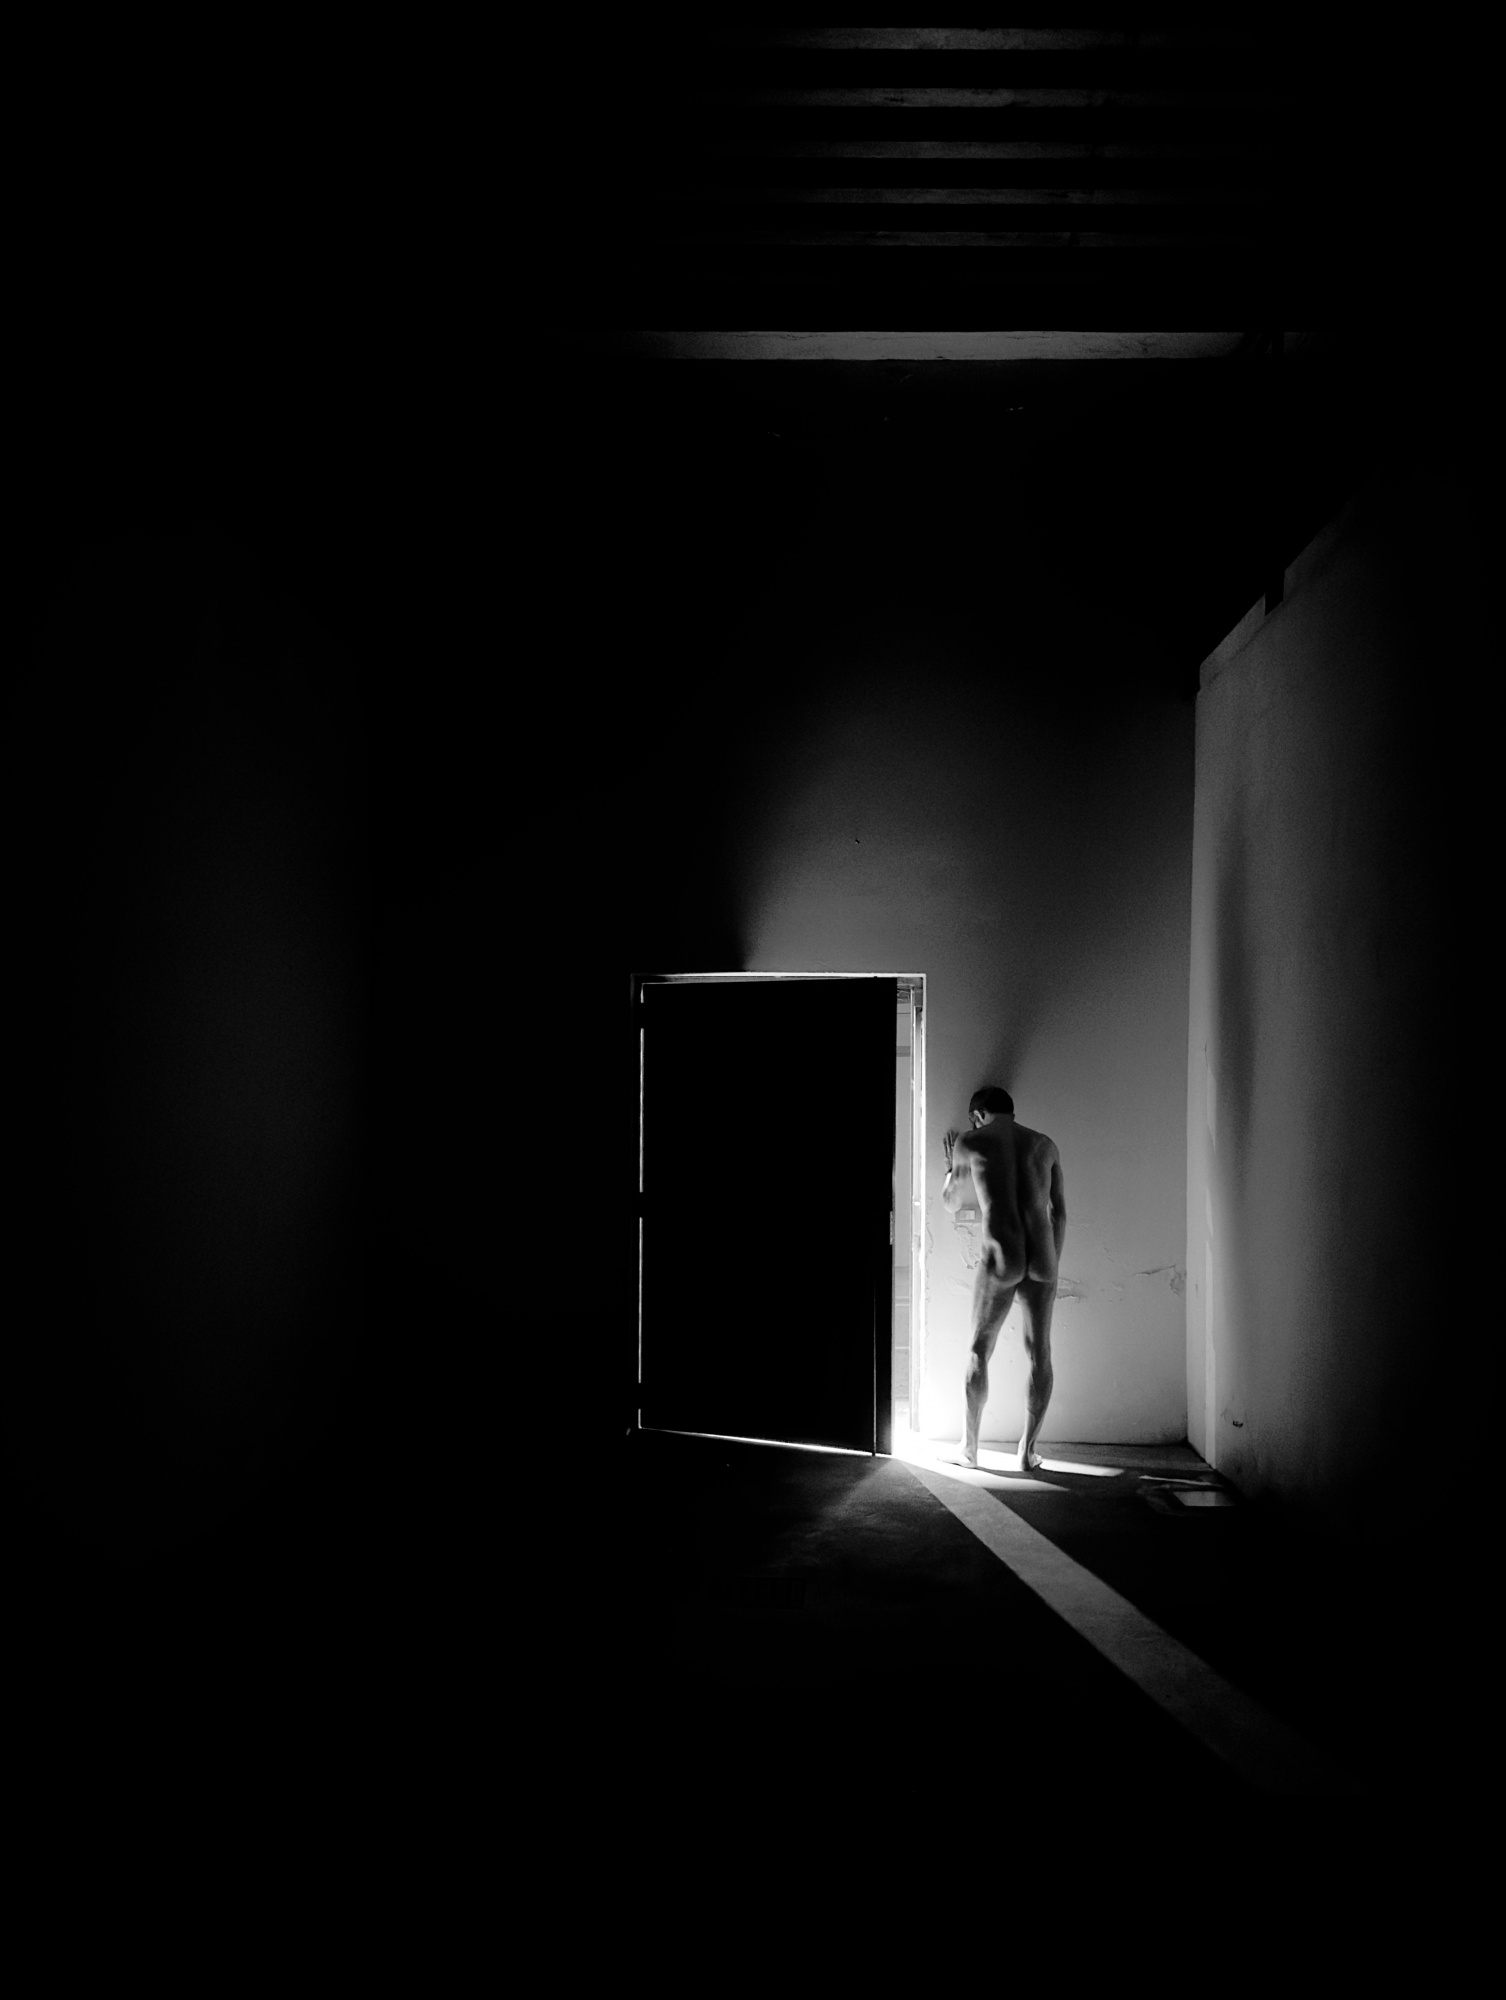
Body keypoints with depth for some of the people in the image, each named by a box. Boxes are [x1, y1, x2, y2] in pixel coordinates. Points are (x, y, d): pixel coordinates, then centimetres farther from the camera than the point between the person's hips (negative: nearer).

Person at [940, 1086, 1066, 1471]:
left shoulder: (969, 1143, 5)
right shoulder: (1045, 1145, 14)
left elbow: (953, 1203, 18)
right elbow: (1060, 1212, 13)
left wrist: (951, 1165, 36)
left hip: (999, 1258, -2)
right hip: (1042, 1259, 3)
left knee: (980, 1350, 12)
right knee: (1039, 1354, 10)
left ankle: (969, 1446, 18)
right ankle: (1027, 1451, 9)